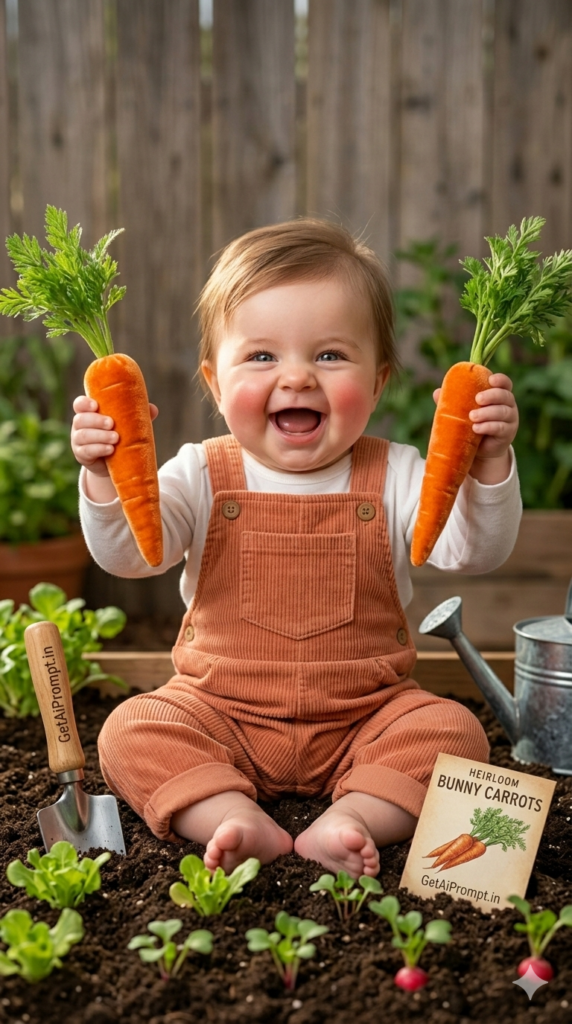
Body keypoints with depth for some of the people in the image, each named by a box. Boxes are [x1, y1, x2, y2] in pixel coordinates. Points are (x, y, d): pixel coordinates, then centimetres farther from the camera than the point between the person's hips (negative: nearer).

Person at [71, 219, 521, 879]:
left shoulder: (395, 476, -3)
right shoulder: (202, 476, -4)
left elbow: (473, 552, -14)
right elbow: (127, 554, -15)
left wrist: (488, 465, -31)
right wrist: (106, 478, -34)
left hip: (364, 719, 0)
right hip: (220, 716, 0)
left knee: (453, 731, -22)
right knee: (130, 732, -20)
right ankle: (236, 820, -27)